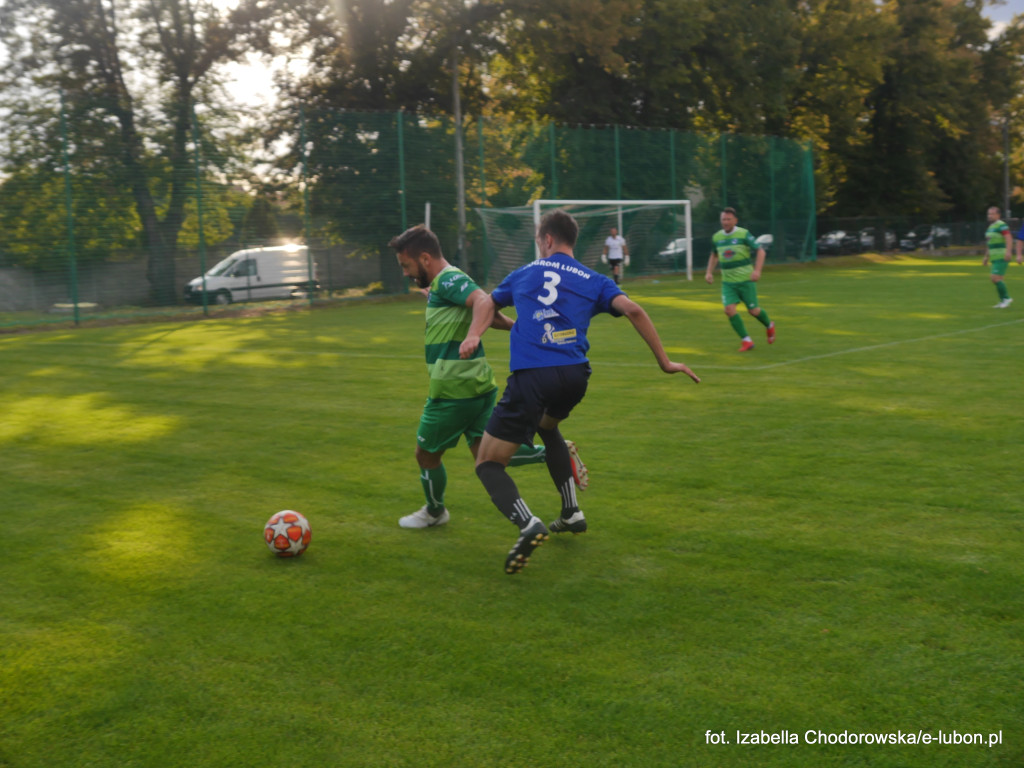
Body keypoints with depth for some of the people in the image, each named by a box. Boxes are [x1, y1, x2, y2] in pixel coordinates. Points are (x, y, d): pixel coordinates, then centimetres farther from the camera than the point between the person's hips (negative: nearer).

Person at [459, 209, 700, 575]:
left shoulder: (524, 274, 18)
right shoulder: (594, 281, 15)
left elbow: (490, 303, 27)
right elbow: (632, 310, 1)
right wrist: (665, 362, 3)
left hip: (531, 377, -4)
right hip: (575, 377, 4)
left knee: (488, 463, 3)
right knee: (547, 427, 37)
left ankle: (528, 525, -24)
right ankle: (572, 513, 33)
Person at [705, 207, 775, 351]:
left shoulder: (744, 234, -9)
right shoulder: (716, 237, 4)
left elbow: (760, 251, -8)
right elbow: (714, 255, 22)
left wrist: (757, 270, -20)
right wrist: (709, 272, 9)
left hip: (745, 279, -3)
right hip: (727, 281, 3)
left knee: (753, 310, 2)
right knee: (729, 309, -15)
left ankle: (769, 326, 36)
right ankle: (746, 340, -3)